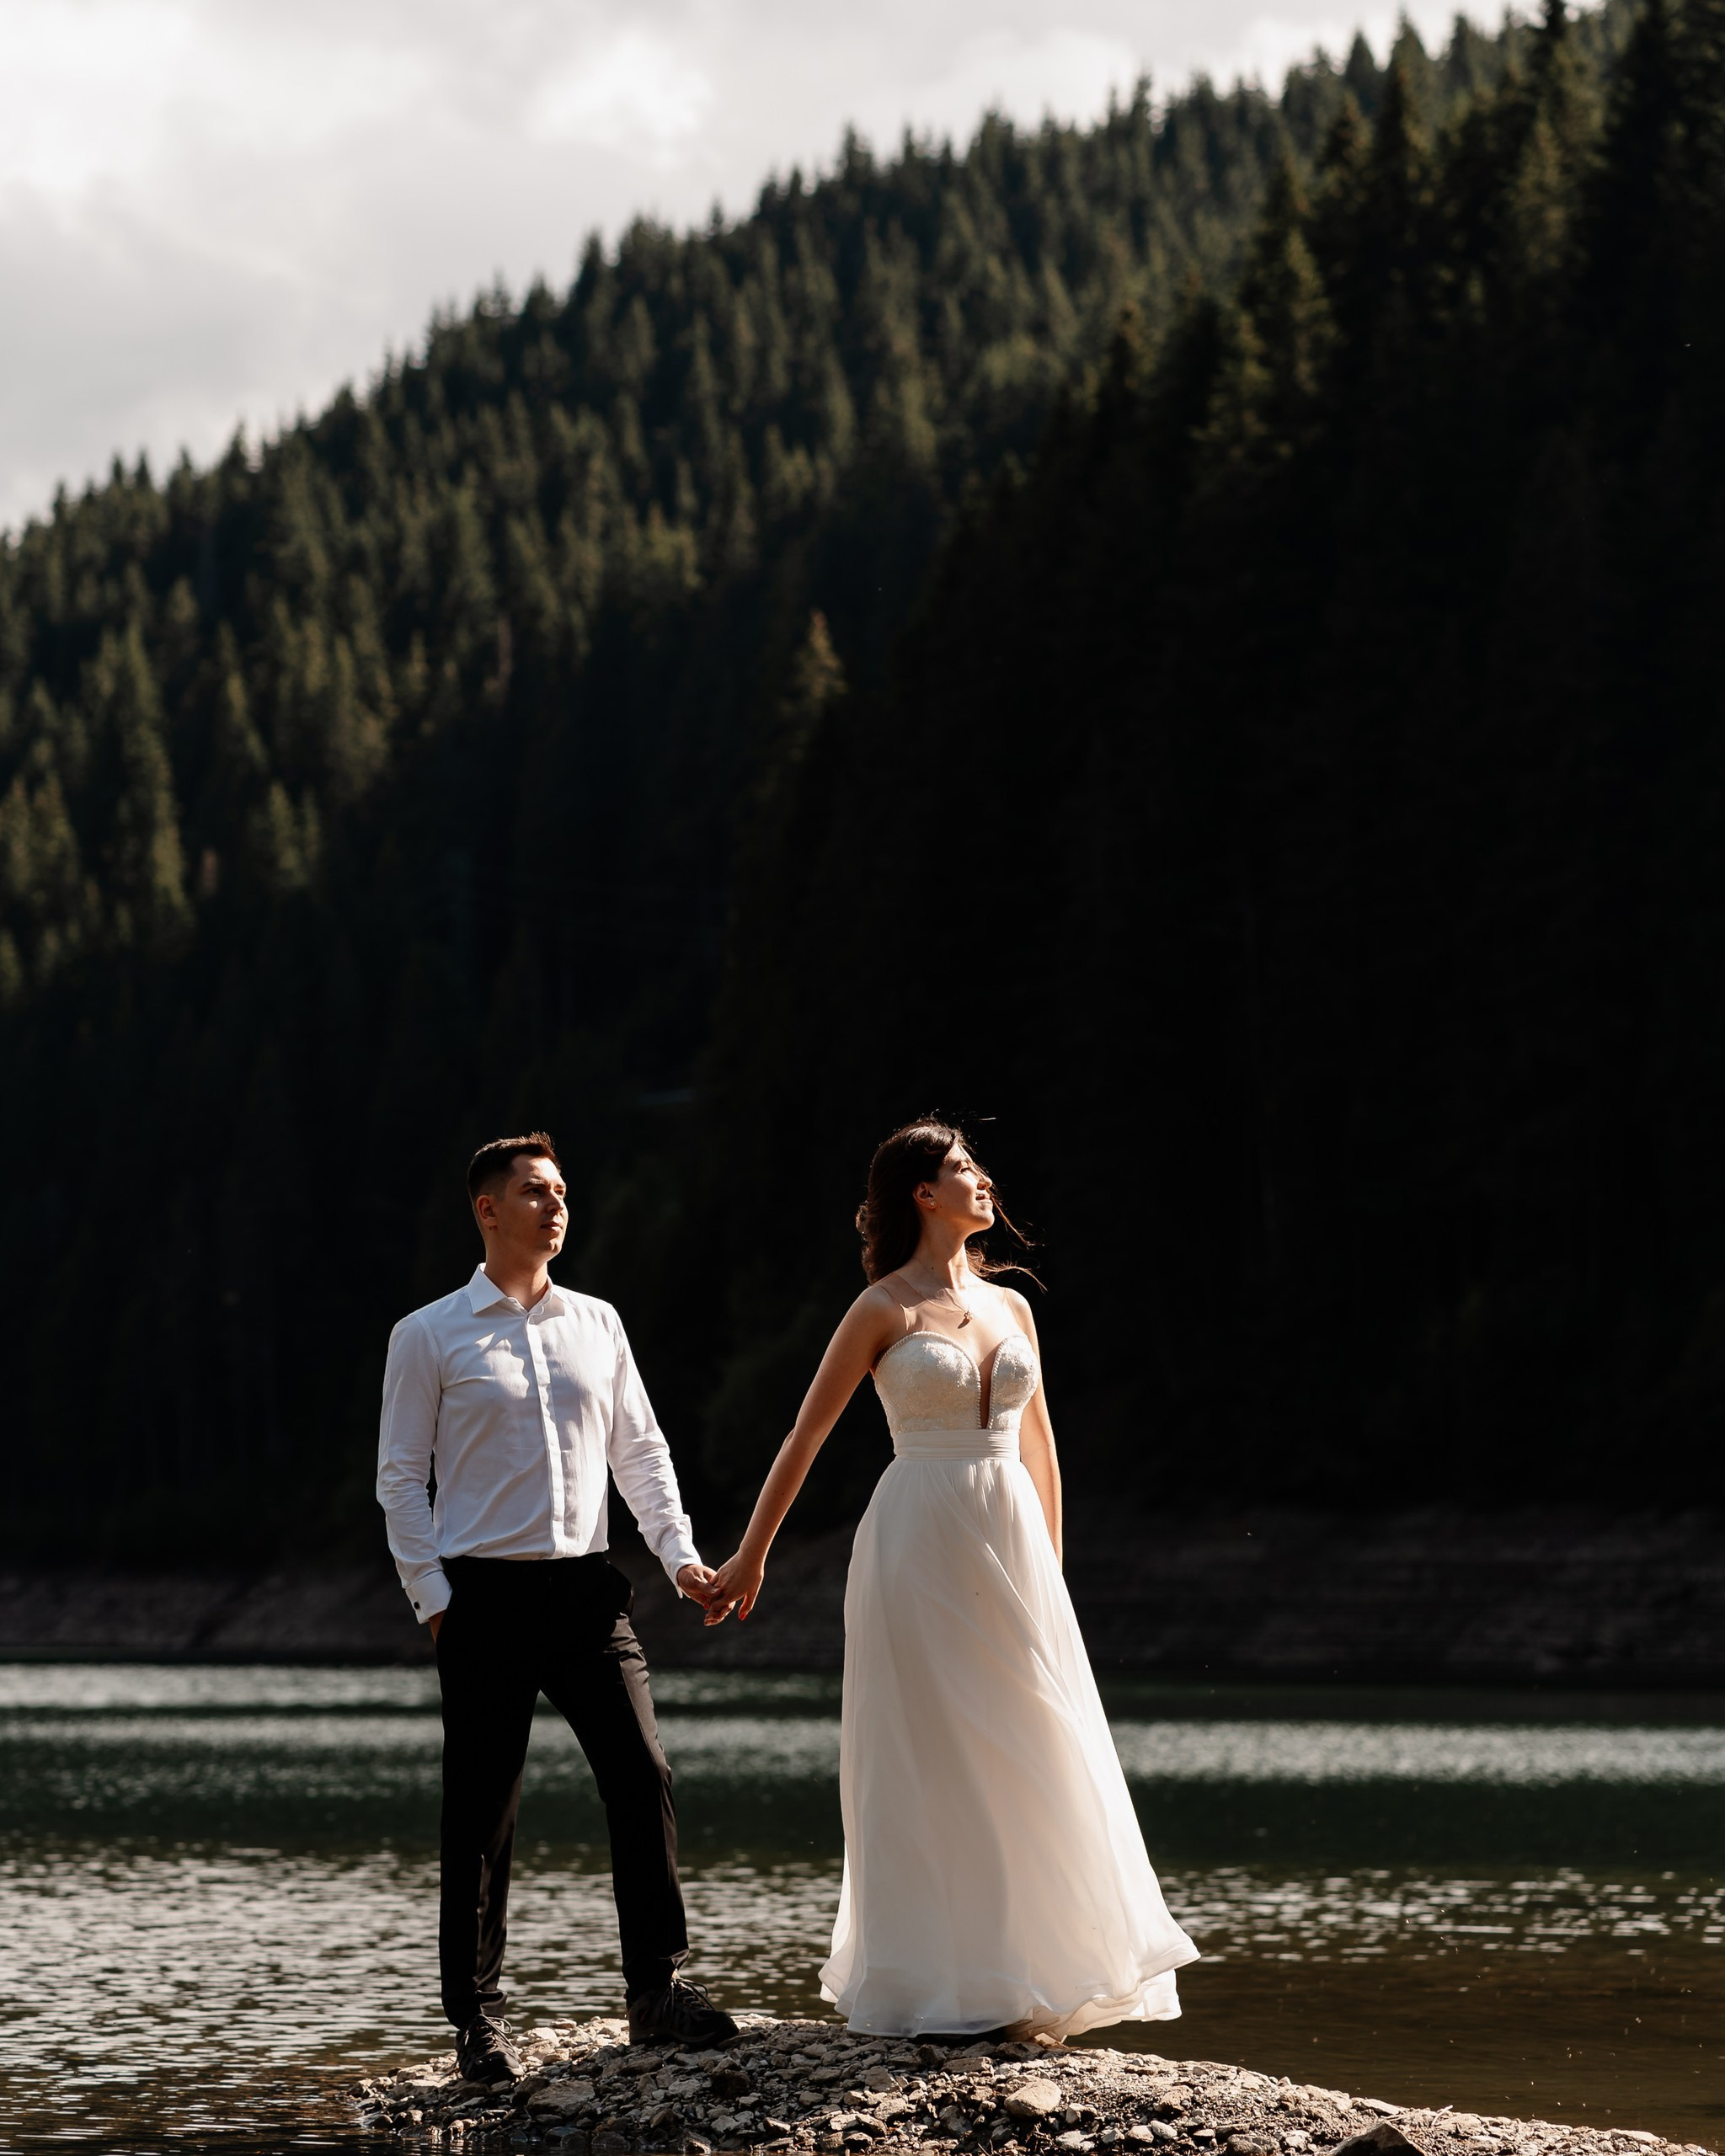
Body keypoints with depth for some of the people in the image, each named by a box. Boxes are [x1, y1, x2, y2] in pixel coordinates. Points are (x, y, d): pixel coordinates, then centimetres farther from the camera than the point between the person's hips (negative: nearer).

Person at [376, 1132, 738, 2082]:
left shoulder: (597, 1324, 13)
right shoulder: (428, 1337, 2)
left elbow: (641, 1451, 16)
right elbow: (400, 1477, 2)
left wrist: (681, 1554, 4)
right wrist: (433, 1598, -6)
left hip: (587, 1588, 3)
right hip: (485, 1595, -3)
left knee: (643, 1779, -6)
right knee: (481, 1814, 1)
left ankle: (656, 1987, 3)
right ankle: (477, 2019, 9)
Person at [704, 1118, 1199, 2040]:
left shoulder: (1009, 1306, 12)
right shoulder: (884, 1310, -3)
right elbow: (805, 1438, 0)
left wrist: (1051, 1570, 20)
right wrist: (750, 1555, 1)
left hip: (1009, 1548, 5)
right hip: (919, 1547, -5)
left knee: (1024, 1757, 4)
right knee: (927, 1762, -2)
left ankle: (1021, 1975, 12)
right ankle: (933, 1987, 3)